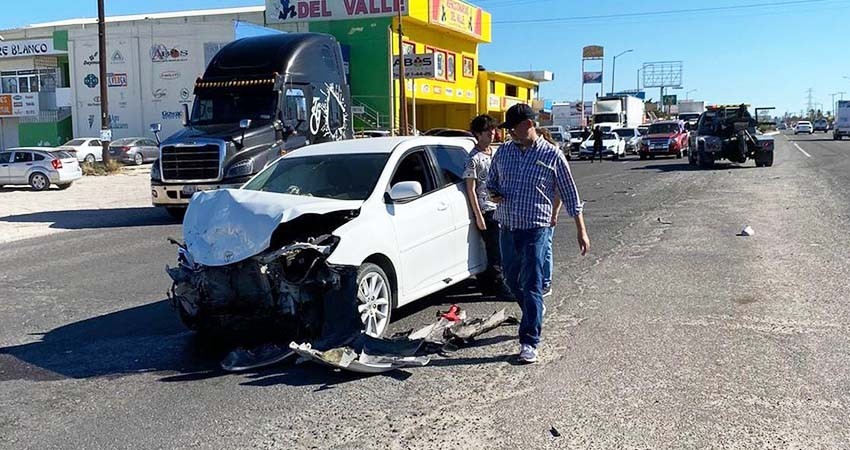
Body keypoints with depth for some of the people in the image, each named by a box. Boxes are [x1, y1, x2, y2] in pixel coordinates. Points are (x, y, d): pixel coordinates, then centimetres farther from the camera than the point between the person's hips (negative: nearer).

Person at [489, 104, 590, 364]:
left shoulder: (551, 155, -5)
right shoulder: (503, 152, 7)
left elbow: (570, 195, 1)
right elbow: (491, 182, 20)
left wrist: (581, 231, 0)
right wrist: (493, 194, -5)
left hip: (535, 229, -5)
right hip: (507, 228, 5)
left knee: (531, 286, -7)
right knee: (512, 280, 16)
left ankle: (529, 342, -2)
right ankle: (535, 315, 42)